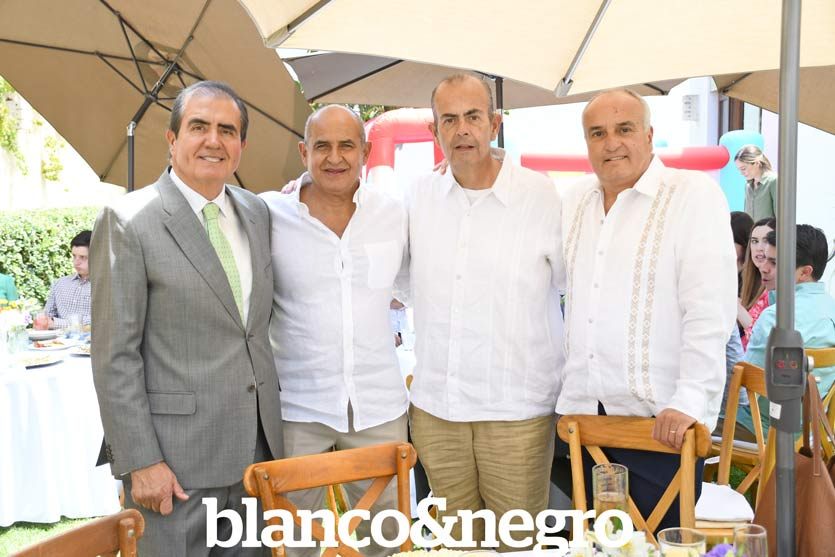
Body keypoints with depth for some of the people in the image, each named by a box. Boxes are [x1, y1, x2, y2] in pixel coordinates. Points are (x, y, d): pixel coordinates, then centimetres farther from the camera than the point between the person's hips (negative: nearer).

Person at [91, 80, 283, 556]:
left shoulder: (257, 212, 8)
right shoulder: (128, 222, -10)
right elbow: (115, 356, -11)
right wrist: (140, 462, -14)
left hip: (258, 446, 6)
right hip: (175, 456, -6)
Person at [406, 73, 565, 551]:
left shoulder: (545, 198, -9)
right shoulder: (418, 197, 2)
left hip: (518, 413, -3)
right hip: (434, 407, 4)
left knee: (517, 544, 9)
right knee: (456, 541, 17)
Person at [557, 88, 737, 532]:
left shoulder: (692, 195, -6)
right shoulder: (573, 202, 12)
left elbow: (709, 312, -14)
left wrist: (690, 401, -20)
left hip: (661, 419, -5)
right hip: (583, 411, 6)